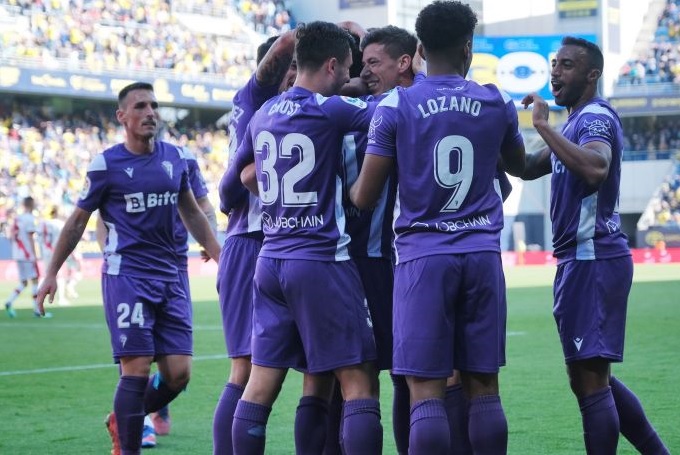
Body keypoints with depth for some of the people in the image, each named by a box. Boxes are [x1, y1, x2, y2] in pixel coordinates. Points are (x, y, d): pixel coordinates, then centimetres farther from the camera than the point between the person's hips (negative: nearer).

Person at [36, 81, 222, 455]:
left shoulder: (174, 157, 10)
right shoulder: (106, 165, -4)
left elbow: (191, 213, 23)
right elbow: (78, 220, 6)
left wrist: (220, 256, 20)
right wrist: (52, 272, 7)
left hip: (169, 277, 5)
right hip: (126, 276, -5)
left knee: (178, 374, 0)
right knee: (137, 370, -12)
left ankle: (121, 421, 25)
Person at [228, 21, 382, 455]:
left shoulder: (263, 115, 11)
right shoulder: (330, 110, -10)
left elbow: (244, 174, 25)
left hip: (271, 259, 7)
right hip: (321, 260, -7)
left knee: (261, 382, 6)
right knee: (359, 382, -4)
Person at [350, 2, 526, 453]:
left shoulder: (395, 106, -2)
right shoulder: (497, 103, 6)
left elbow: (364, 198, -3)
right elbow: (520, 166, 25)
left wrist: (350, 189, 19)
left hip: (423, 254, -2)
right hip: (482, 253, 3)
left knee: (426, 390, -4)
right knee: (483, 386, 8)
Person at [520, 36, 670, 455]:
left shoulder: (595, 117, -12)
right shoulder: (578, 121, 19)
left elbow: (596, 169, -34)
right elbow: (529, 168, 30)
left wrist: (544, 127, -29)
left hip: (592, 258, -11)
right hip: (583, 258, 11)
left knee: (590, 380, -8)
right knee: (590, 378, 16)